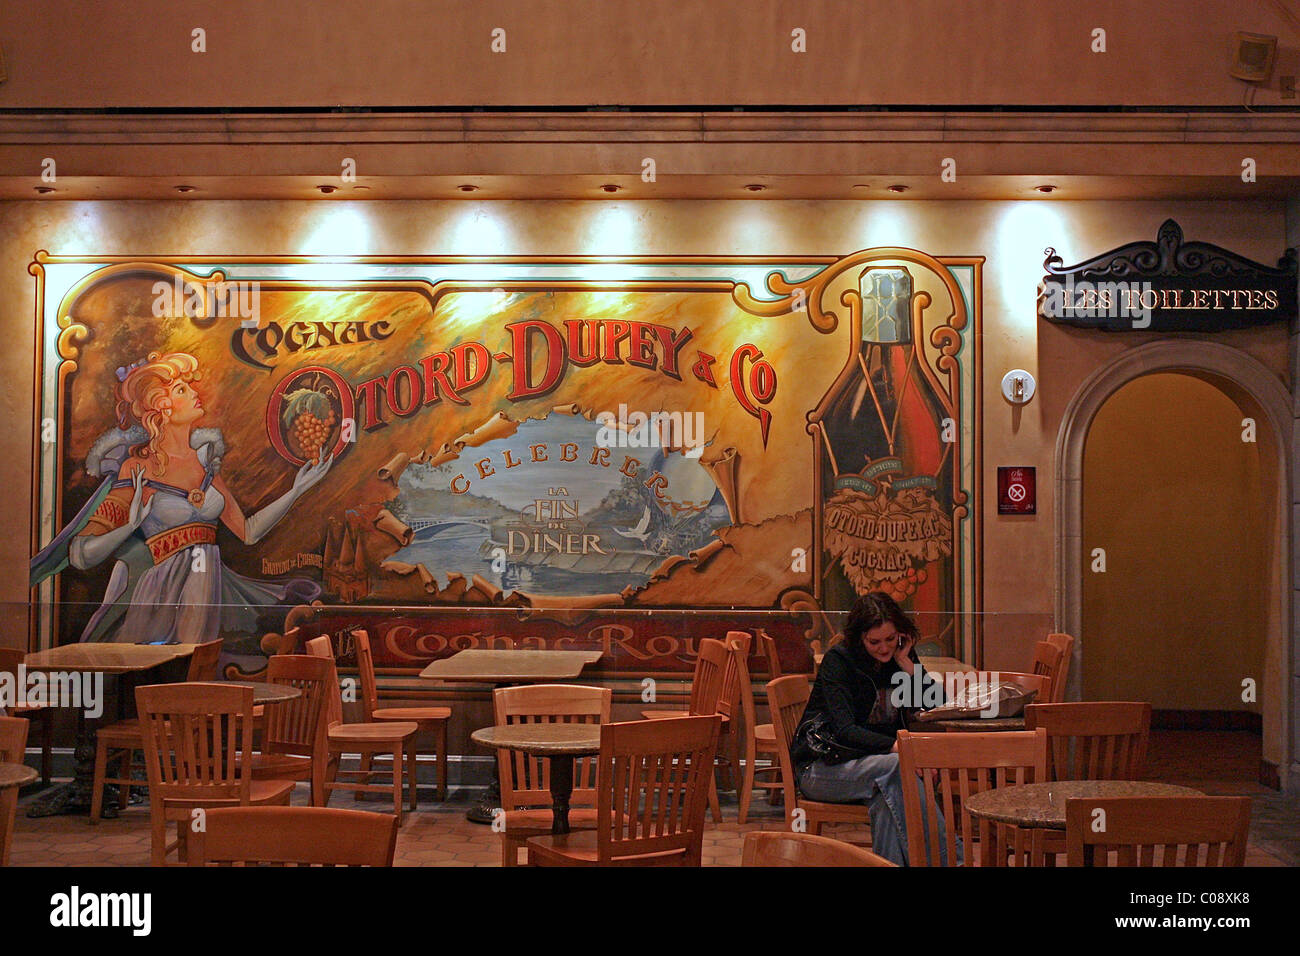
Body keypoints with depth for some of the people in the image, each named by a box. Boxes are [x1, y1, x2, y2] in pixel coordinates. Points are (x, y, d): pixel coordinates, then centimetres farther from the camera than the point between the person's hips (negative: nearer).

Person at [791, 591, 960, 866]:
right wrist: (895, 746, -37)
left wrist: (907, 664, -8)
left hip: (870, 763, 5)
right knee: (897, 765, -34)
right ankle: (949, 858, -37)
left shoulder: (900, 656, 7)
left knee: (885, 797, -35)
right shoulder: (838, 660, -12)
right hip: (823, 768, -5)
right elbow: (844, 730, -23)